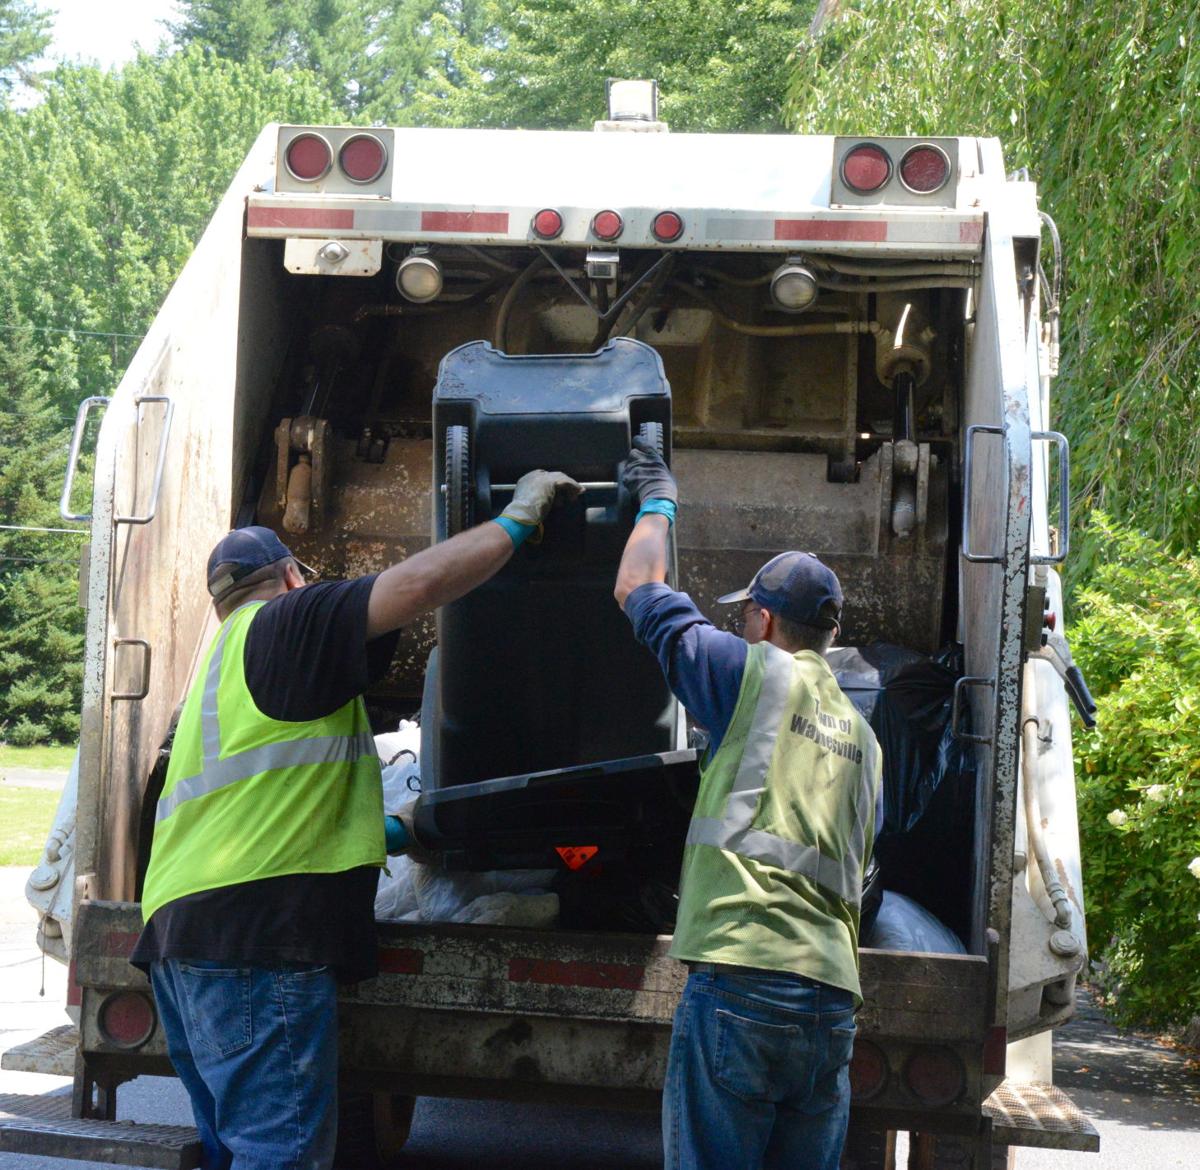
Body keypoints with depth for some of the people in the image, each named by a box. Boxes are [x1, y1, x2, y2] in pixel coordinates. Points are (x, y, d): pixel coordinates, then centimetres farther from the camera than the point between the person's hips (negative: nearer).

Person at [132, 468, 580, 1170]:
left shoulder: (225, 659, 30)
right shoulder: (285, 620, 1)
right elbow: (418, 584, -14)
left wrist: (388, 832, 44)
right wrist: (518, 519, -2)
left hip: (184, 928, 10)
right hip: (255, 931, -10)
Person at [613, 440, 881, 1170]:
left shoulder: (758, 674, 3)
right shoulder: (862, 736, 23)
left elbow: (639, 589, 12)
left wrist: (658, 504, 27)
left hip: (744, 978, -7)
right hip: (834, 993, 7)